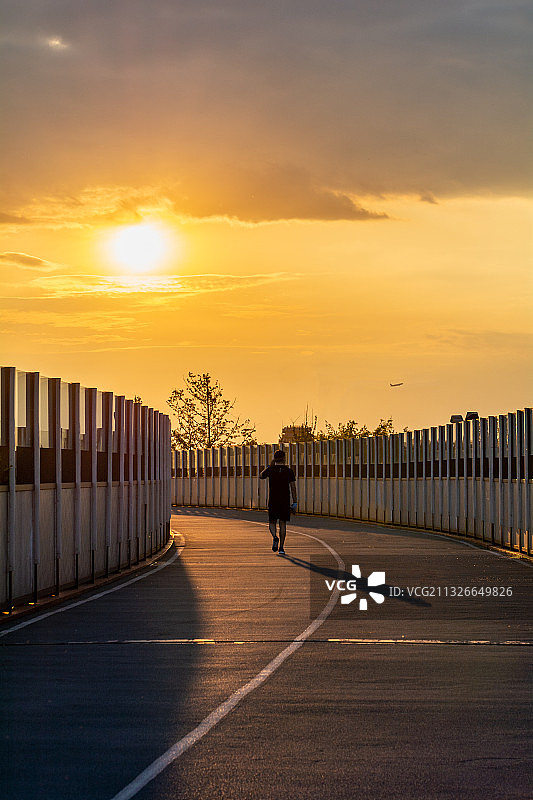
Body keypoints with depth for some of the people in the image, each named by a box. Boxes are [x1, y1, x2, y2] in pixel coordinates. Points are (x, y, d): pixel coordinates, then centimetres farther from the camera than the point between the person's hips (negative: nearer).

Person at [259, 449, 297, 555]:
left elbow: (261, 476, 18)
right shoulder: (289, 471, -2)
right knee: (283, 523, 6)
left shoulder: (270, 470, -3)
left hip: (273, 500, 0)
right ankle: (281, 547, 3)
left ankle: (275, 536, -20)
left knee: (272, 522, 11)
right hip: (285, 501, 0)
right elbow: (293, 487, -4)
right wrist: (295, 502, -1)